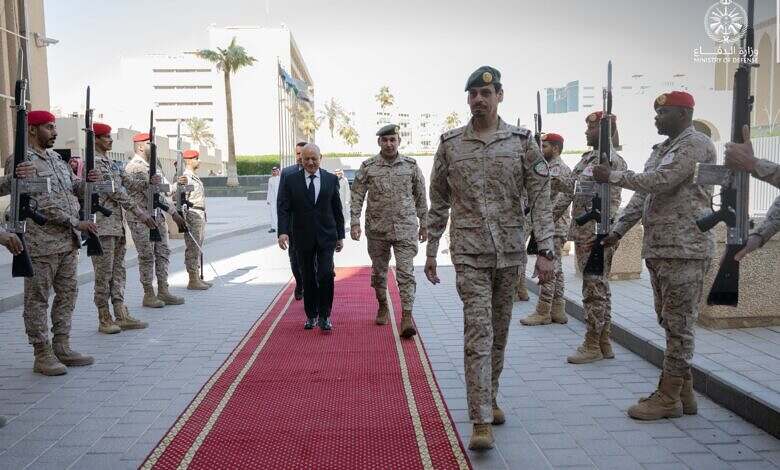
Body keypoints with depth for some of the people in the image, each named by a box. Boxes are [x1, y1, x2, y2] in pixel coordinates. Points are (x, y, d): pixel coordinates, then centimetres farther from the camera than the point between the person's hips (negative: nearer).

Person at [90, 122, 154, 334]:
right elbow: (114, 191, -17)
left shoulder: (109, 162, 18)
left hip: (117, 224, 9)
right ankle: (104, 319, 6)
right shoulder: (95, 162, -11)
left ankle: (121, 316, 14)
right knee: (104, 273, -2)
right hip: (103, 224, -9)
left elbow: (123, 186, 17)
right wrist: (138, 211, -17)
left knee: (118, 271, 10)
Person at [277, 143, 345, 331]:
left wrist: (340, 235, 8)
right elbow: (284, 209, -2)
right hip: (302, 238, 0)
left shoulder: (331, 179, 4)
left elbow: (337, 209, 8)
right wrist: (283, 232, -17)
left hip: (326, 236, 0)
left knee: (326, 274, -11)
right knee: (308, 278, 8)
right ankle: (311, 315, 22)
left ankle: (324, 316, 1)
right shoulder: (291, 180, 2)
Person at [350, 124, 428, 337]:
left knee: (406, 272, -8)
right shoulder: (368, 167, 0)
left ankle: (407, 317, -8)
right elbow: (357, 196, 1)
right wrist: (355, 222, -8)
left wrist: (424, 224, 10)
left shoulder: (411, 165, 2)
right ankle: (383, 307, 34)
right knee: (378, 271, 13)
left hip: (405, 228, -1)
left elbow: (420, 196, 9)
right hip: (377, 229, 1)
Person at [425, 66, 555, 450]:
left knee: (499, 331, 14)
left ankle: (489, 398, 33)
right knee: (478, 332, -8)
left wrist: (545, 250, -10)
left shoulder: (521, 141, 1)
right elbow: (438, 202, 7)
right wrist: (431, 251, 7)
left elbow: (541, 197, -3)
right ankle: (481, 420, -4)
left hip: (510, 252, 2)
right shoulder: (450, 144, 2)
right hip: (469, 253, -1)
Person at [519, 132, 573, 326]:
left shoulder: (560, 169, -11)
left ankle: (543, 312, -3)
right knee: (555, 268, 11)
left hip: (554, 227, -10)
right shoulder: (549, 168, 19)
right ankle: (558, 310, 16)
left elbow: (566, 196, -23)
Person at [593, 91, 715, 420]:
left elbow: (658, 182, -20)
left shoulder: (696, 144, -9)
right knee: (671, 322, 13)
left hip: (684, 248, -9)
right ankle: (682, 392, 23)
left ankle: (669, 398, 5)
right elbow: (642, 195, 20)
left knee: (678, 324, -2)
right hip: (658, 247, 9)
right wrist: (617, 231, 14)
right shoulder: (662, 148, 20)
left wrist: (612, 176, -10)